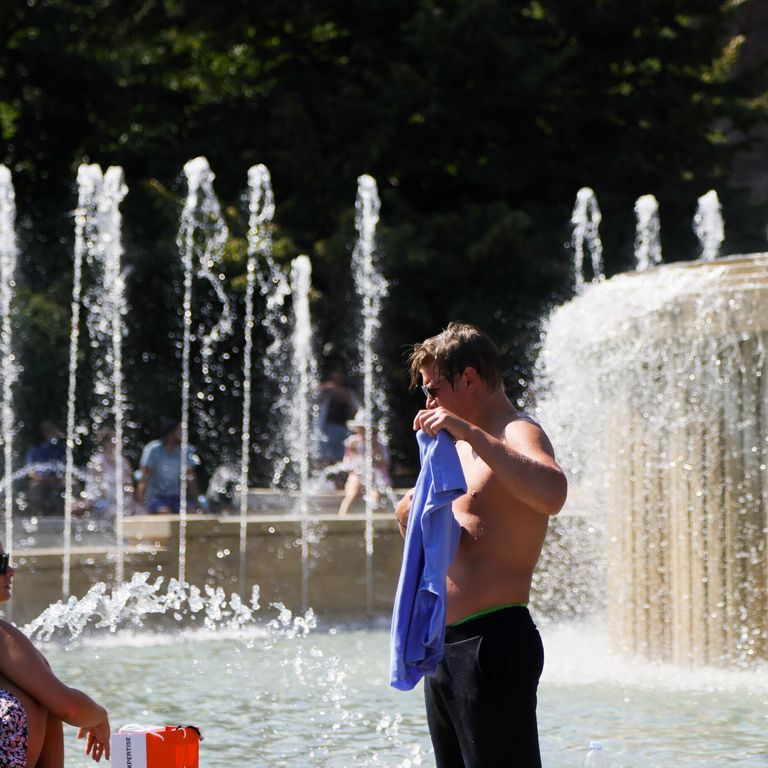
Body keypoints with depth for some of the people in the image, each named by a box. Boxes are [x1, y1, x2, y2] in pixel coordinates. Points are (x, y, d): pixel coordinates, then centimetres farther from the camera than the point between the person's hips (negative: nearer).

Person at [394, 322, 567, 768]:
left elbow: (552, 494, -32)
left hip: (493, 642, -10)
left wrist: (472, 433, -30)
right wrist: (414, 518, 3)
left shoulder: (518, 434, -9)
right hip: (444, 643, 10)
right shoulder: (464, 446, 21)